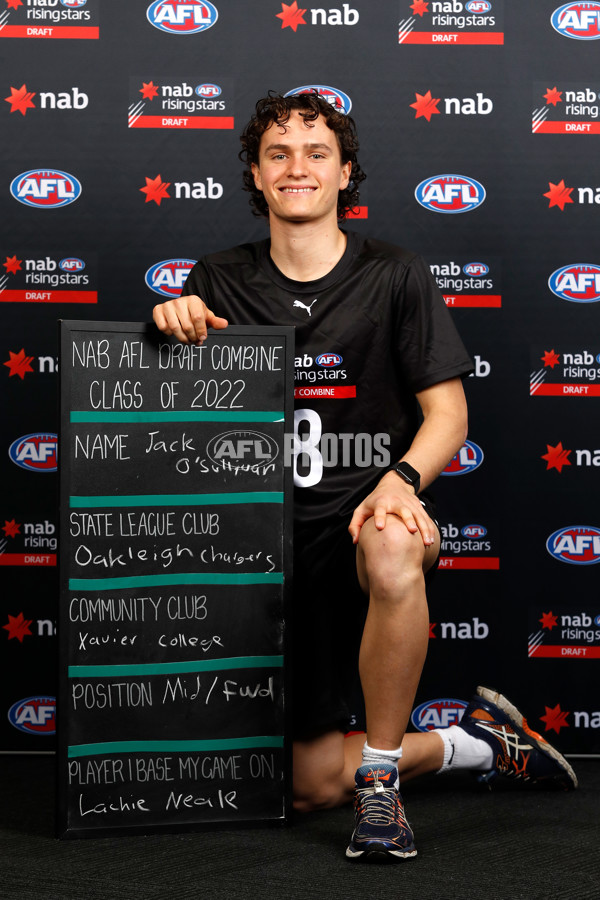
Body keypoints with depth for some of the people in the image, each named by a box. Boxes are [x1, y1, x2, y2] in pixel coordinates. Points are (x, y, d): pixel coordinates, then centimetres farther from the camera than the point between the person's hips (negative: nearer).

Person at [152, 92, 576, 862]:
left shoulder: (395, 277, 1)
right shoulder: (222, 282, 7)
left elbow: (448, 414, -2)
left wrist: (401, 479, -23)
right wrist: (174, 321, -18)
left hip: (369, 508, -2)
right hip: (278, 533, 3)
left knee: (391, 551, -43)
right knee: (312, 784, 1)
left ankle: (380, 781, -21)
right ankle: (481, 743, 25)